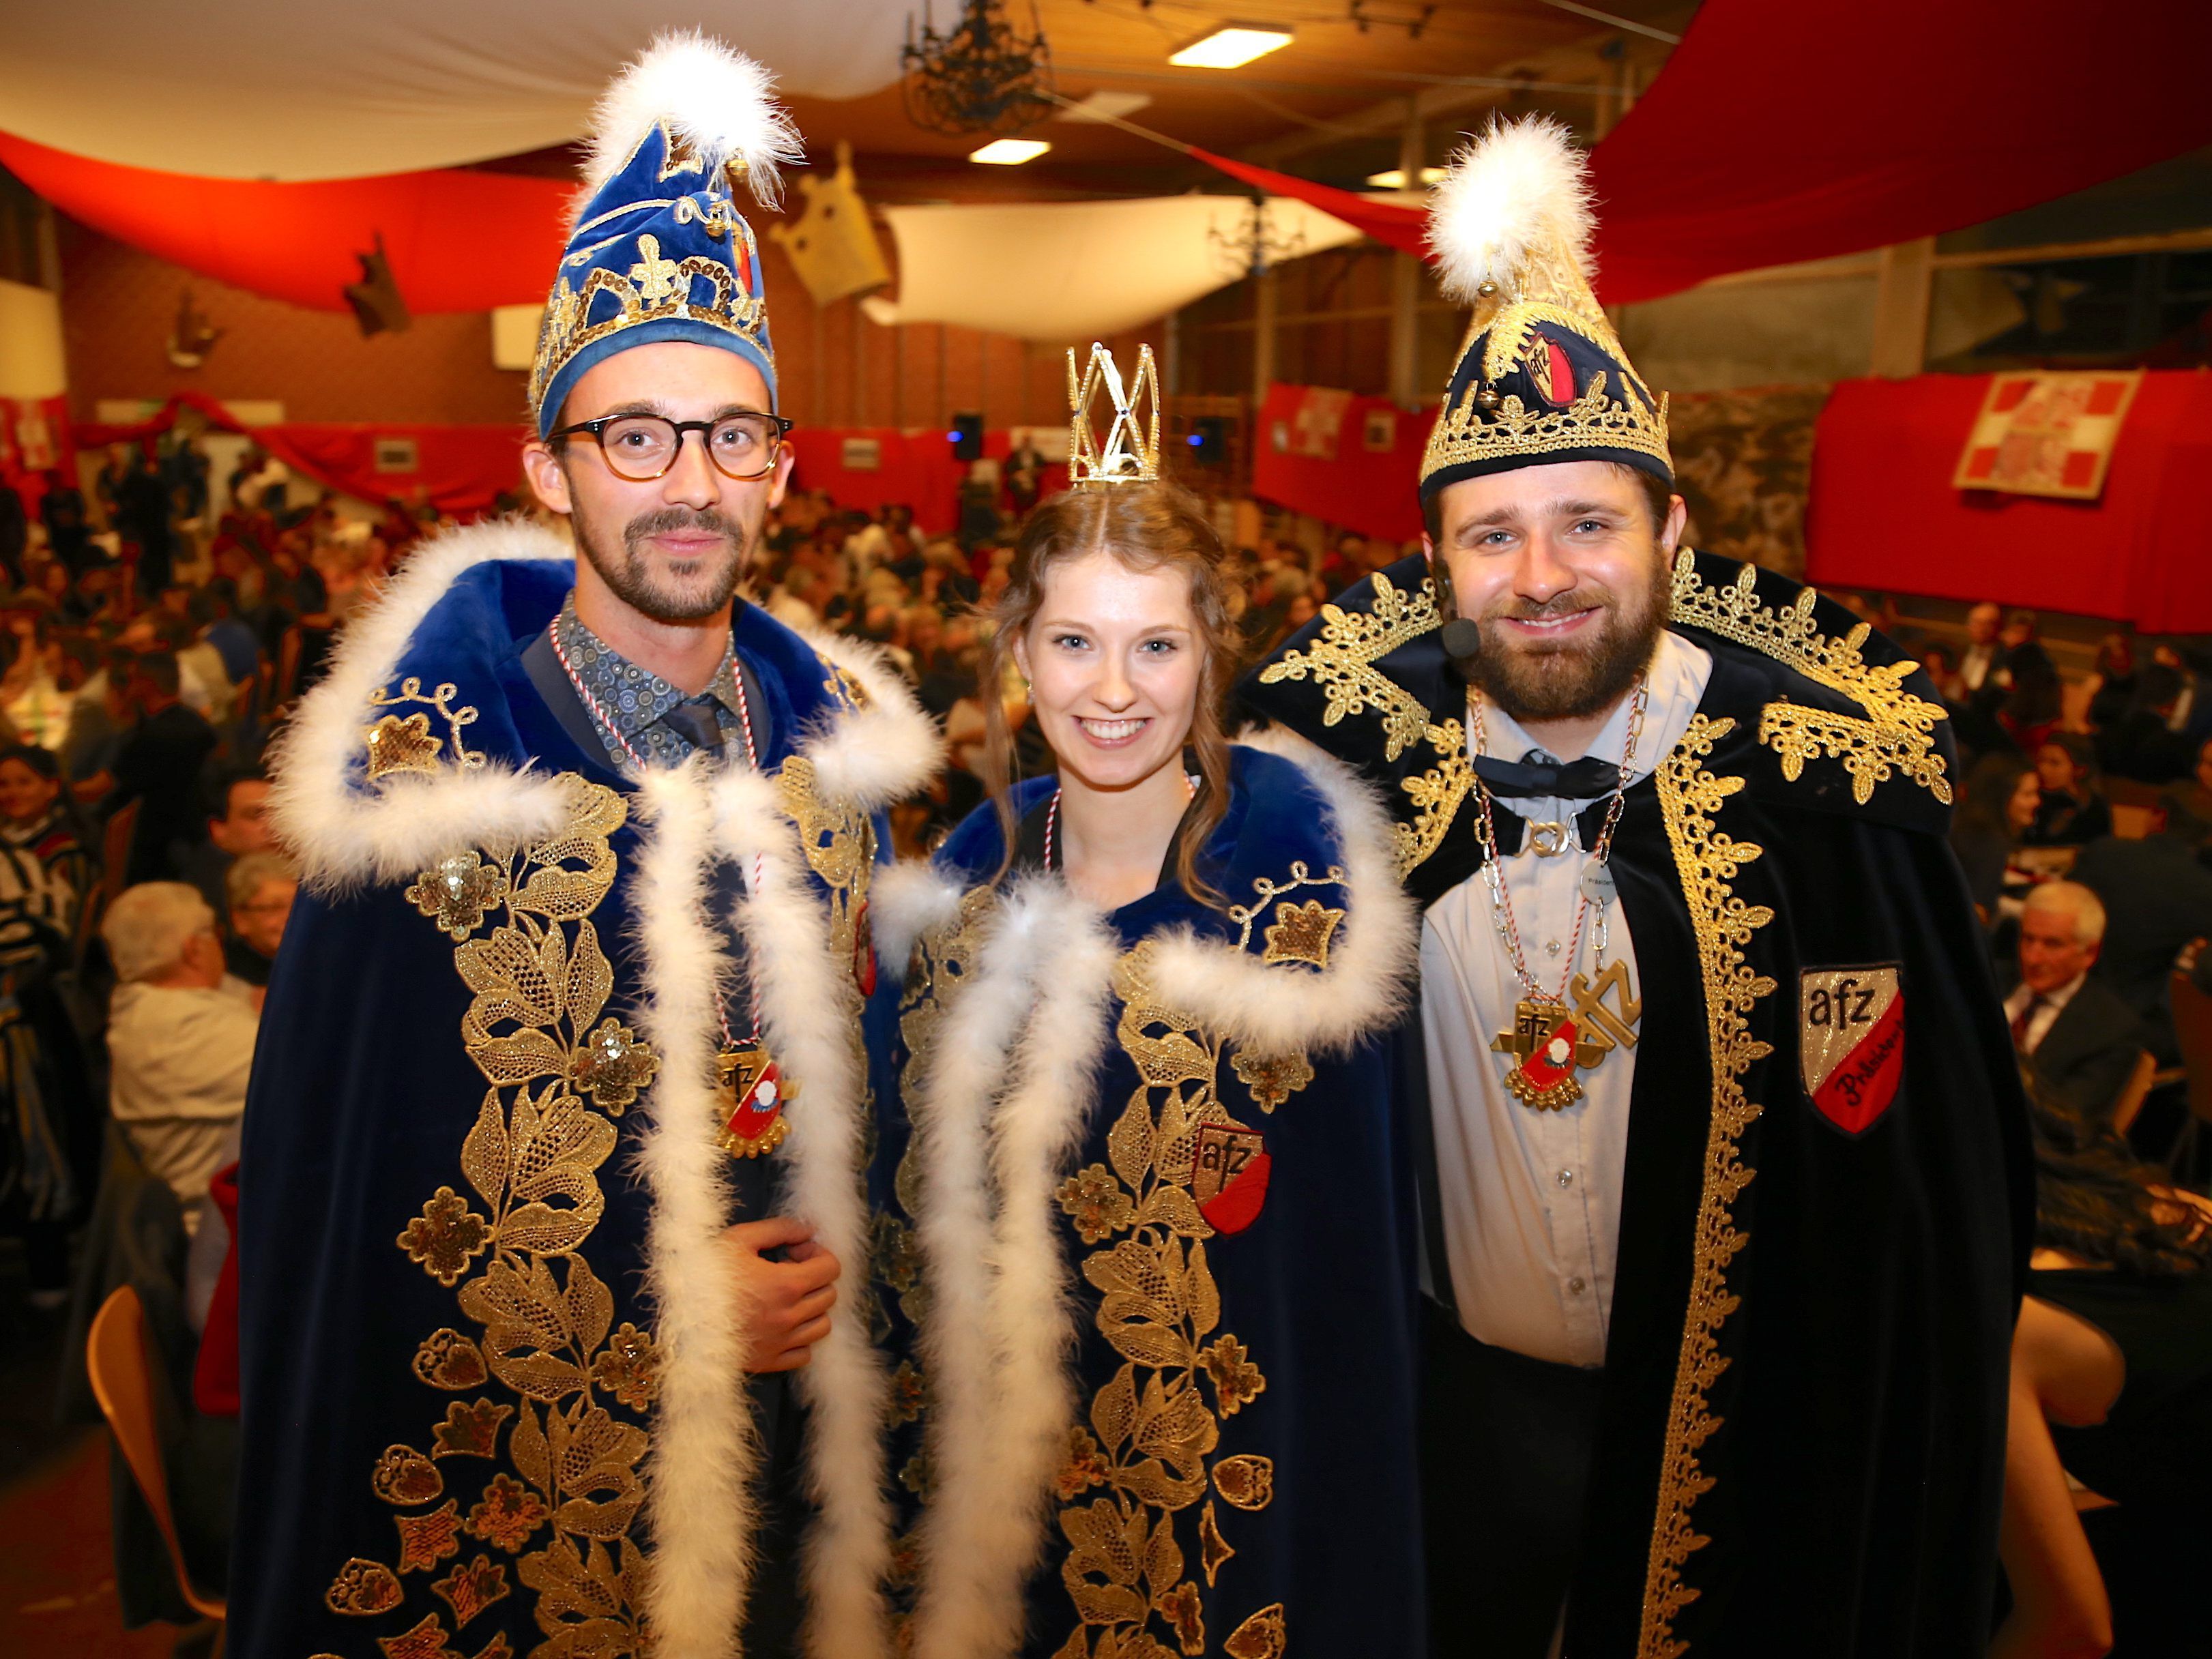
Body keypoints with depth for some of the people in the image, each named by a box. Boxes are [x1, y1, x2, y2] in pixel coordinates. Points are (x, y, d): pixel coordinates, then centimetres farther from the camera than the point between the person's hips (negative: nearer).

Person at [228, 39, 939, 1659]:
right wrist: (653, 1296, -13)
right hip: (526, 1451, -3)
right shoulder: (421, 760, -15)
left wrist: (828, 1279, -3)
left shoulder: (835, 732, -3)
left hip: (797, 1409, 4)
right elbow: (333, 1166, -12)